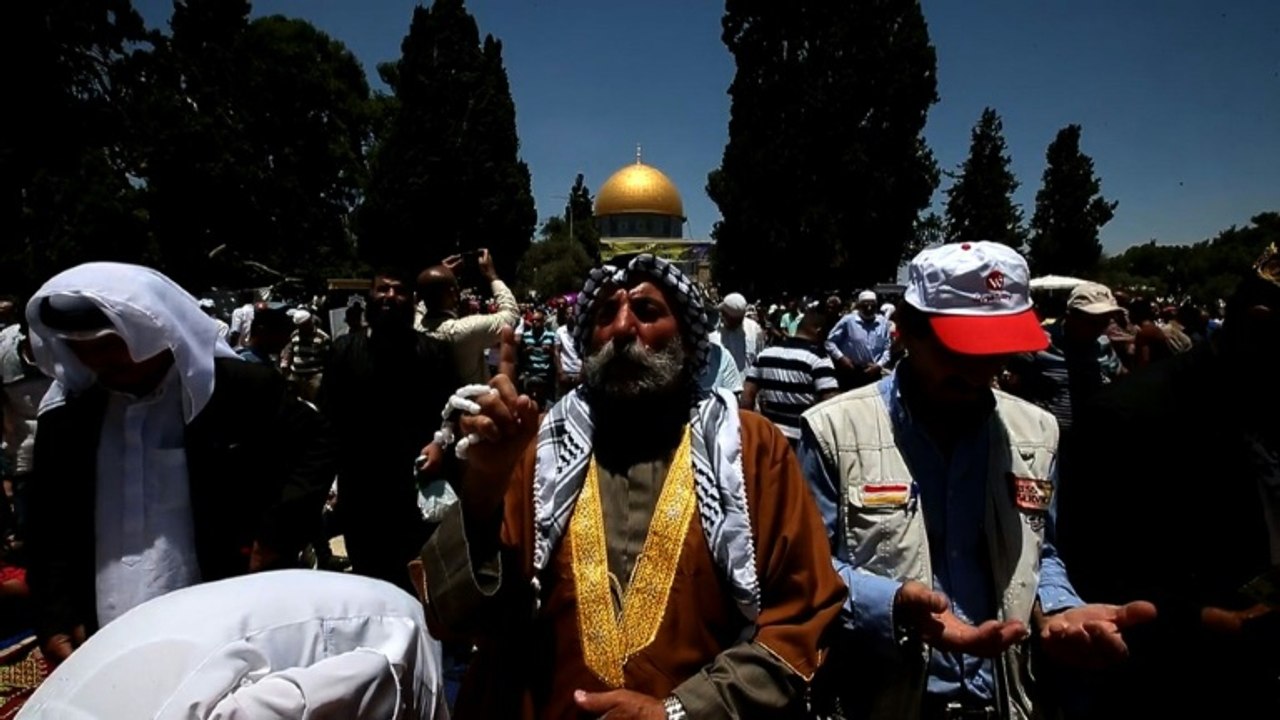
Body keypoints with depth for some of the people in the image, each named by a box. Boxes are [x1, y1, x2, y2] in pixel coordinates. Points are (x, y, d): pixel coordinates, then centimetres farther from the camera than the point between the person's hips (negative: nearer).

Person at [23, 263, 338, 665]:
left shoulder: (240, 388, -9)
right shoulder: (66, 415, 6)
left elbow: (314, 446, -2)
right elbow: (49, 527, 12)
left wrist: (275, 538, -9)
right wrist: (56, 619, 5)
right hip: (108, 639, 4)